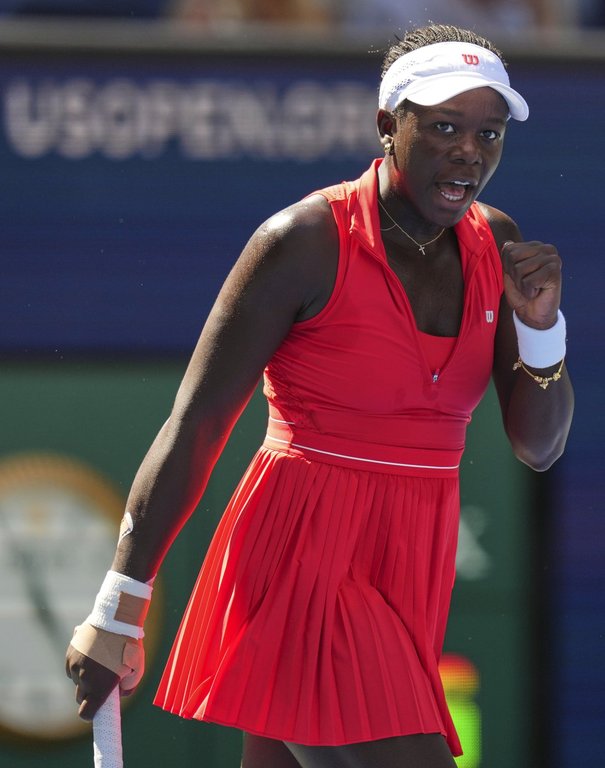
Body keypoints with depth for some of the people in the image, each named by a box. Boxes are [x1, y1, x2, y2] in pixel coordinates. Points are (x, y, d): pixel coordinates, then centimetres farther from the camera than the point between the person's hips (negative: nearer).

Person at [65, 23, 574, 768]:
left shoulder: (494, 246, 6)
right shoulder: (308, 243, -12)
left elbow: (539, 447, 9)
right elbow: (193, 428, -10)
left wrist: (540, 325, -11)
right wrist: (117, 612, -10)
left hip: (407, 574, 7)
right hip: (302, 566, -7)